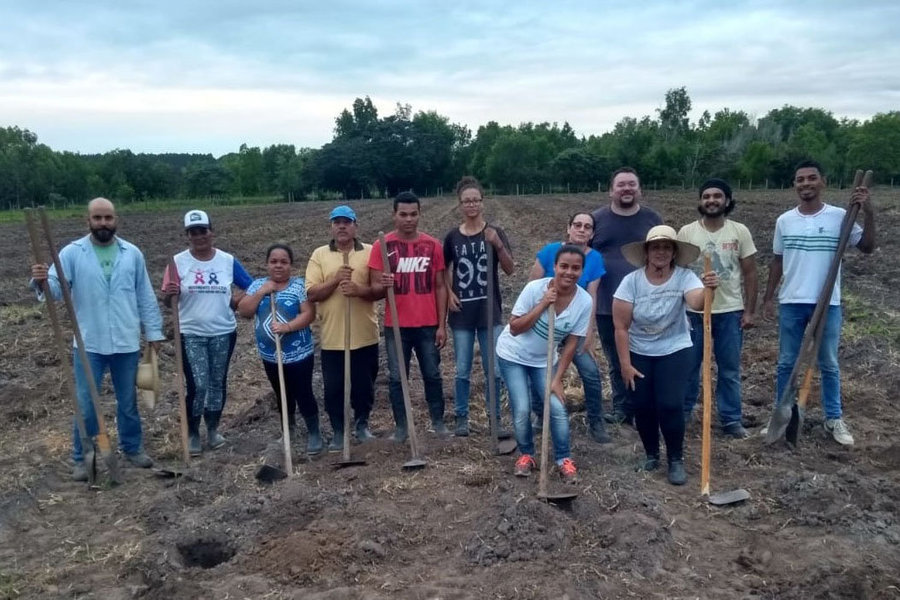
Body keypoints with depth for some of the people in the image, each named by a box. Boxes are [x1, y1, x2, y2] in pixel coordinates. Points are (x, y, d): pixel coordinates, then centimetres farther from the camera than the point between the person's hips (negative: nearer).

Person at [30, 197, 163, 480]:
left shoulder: (132, 253, 1)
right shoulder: (72, 253, -5)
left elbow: (145, 296, 5)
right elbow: (55, 288, -14)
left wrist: (153, 332, 4)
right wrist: (41, 282, -38)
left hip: (127, 343, 2)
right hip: (89, 344, -1)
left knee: (128, 401, 16)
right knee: (86, 404, 6)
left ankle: (133, 448, 33)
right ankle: (81, 458, 22)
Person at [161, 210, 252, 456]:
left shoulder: (227, 260, -2)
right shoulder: (178, 262, -7)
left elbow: (250, 286, 8)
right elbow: (168, 302, -7)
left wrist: (234, 302, -5)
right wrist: (170, 294, -28)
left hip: (223, 333, 3)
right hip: (191, 334, -2)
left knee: (218, 382, 12)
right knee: (197, 386, -7)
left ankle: (213, 429, 30)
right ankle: (192, 433, 13)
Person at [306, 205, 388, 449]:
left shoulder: (370, 253, 1)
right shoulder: (319, 255, 1)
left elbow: (381, 290, -3)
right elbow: (312, 294, -4)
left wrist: (359, 290, -21)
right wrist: (335, 279, -19)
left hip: (365, 335, 0)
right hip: (332, 337, 0)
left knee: (364, 386, 12)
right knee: (334, 389, 7)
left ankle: (362, 424, 33)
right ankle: (338, 432, 24)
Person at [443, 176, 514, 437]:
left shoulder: (495, 233, -1)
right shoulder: (452, 236, 3)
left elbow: (510, 270, -7)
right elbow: (445, 269, 14)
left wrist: (498, 244, -22)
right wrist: (449, 293, -2)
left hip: (490, 311, -1)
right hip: (462, 313, 1)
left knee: (494, 370, 3)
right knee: (462, 371, 7)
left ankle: (495, 418, 16)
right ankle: (462, 417, 20)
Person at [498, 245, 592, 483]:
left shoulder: (584, 301, -17)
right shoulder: (535, 288, -25)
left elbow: (571, 344, -9)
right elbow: (515, 328, -22)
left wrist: (557, 379, -10)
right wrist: (543, 305, -31)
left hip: (544, 360, 3)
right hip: (513, 356, -2)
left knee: (558, 408, -7)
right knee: (522, 410, -8)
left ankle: (563, 459, 13)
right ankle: (526, 454, 17)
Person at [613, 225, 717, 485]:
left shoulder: (684, 277, -15)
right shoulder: (631, 281, -14)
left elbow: (697, 303, -36)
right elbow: (621, 327, -11)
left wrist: (708, 289, -58)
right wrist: (625, 364, -12)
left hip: (674, 351, -1)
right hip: (638, 353, 1)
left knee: (670, 405, -12)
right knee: (642, 406, 3)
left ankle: (676, 460, 9)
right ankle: (651, 454, 28)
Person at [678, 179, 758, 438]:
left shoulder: (740, 232, -2)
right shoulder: (686, 232, -3)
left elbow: (750, 274, 1)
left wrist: (749, 311, -3)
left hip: (730, 311, 0)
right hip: (694, 311, 0)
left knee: (730, 369, 8)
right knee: (689, 365, 10)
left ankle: (731, 419, 18)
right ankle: (683, 412, 25)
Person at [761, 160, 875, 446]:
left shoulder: (840, 216, -5)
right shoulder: (784, 221, 2)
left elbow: (867, 248, -7)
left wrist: (869, 214, -19)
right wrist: (768, 297, 9)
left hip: (828, 304, -2)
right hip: (791, 303, 2)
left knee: (829, 364, 10)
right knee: (786, 363, 9)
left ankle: (834, 419, 23)